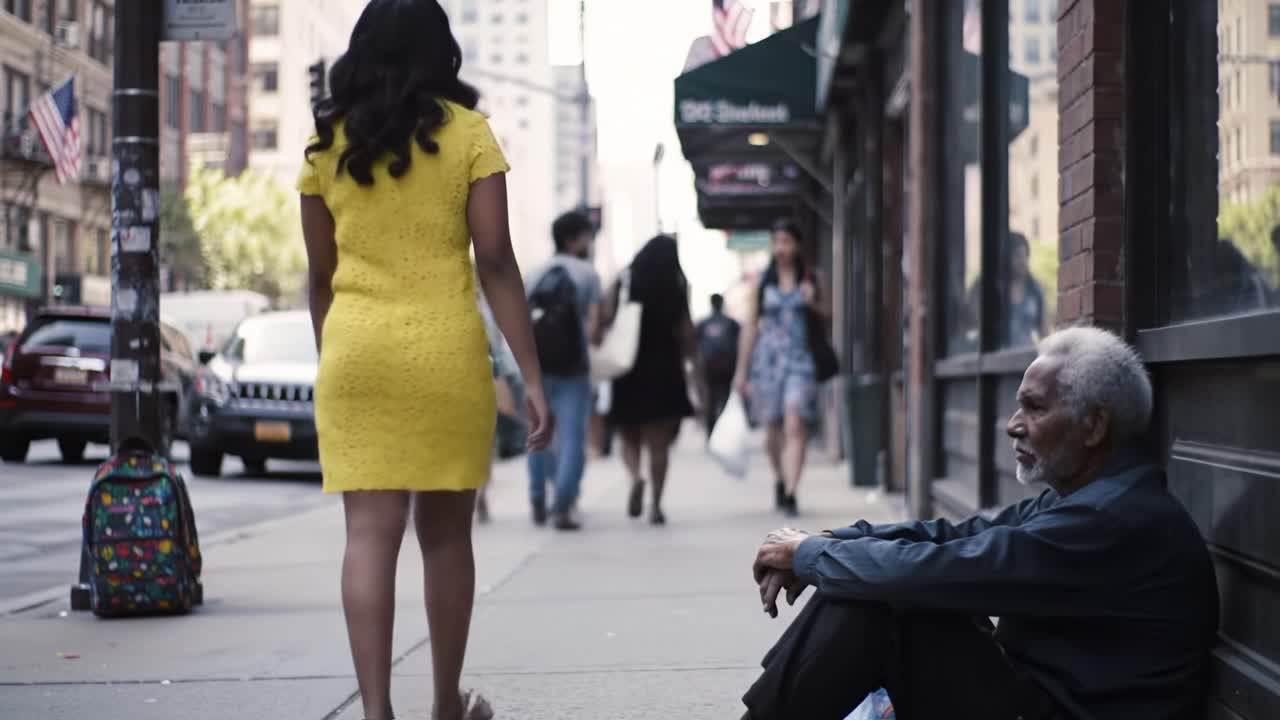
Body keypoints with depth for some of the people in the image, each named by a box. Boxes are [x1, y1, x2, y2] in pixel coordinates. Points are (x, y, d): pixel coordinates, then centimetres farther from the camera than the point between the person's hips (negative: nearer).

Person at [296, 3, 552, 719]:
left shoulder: (328, 142, 7)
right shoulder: (468, 133, 0)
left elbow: (321, 274, 9)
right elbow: (495, 260, -6)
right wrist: (533, 375, -4)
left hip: (355, 347, 1)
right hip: (445, 348, -1)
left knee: (370, 533, -2)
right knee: (446, 533, 12)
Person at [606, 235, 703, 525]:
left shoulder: (624, 281, -1)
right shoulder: (677, 287, 0)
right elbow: (686, 332, 0)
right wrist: (695, 365, 10)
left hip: (629, 370, 0)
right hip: (665, 371, 0)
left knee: (629, 436, 12)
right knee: (659, 442, 4)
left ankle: (635, 476, -16)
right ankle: (656, 504, -1)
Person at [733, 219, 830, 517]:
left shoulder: (810, 279, 6)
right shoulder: (763, 281, 7)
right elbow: (750, 326, 10)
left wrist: (814, 302, -8)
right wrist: (741, 370, 8)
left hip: (800, 360, -2)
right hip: (768, 358, 2)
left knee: (795, 427, -16)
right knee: (774, 431, 10)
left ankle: (790, 493, -20)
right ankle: (781, 480, 35)